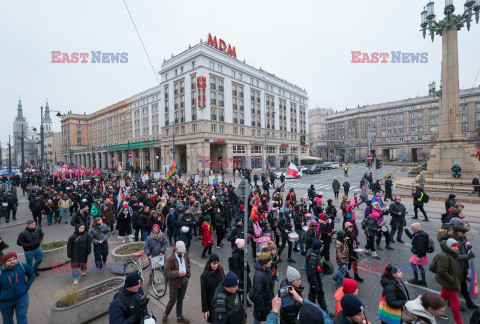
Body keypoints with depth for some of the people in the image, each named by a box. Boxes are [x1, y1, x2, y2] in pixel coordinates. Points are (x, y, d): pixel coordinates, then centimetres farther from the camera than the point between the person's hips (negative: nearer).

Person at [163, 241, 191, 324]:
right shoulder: (170, 258, -22)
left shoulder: (185, 255, -5)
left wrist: (188, 273, 2)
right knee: (172, 301, 11)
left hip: (184, 280, 5)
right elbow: (166, 272, -21)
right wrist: (177, 273, -30)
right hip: (174, 282, -5)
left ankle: (179, 317, 41)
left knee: (180, 299, 21)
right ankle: (165, 315, 40)